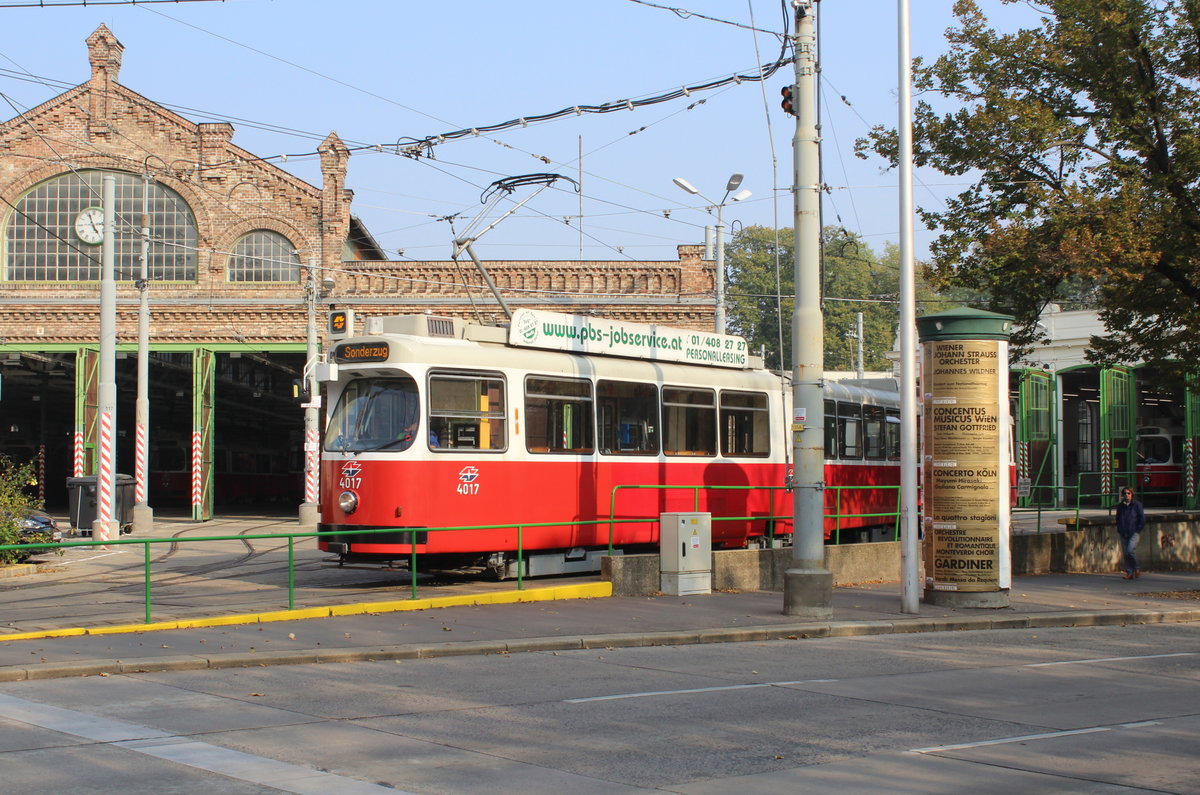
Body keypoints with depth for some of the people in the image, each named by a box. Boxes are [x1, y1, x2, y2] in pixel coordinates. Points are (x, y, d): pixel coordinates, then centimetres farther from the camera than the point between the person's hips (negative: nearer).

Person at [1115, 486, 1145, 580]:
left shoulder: (1137, 505, -2)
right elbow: (1118, 519, 21)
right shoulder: (1120, 506, 10)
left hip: (1134, 533, -5)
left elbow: (1142, 519, -1)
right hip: (1123, 534, 5)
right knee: (1125, 553, 2)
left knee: (1130, 550, -19)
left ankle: (1136, 569, 0)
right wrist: (1119, 530, 9)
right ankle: (1129, 573, 9)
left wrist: (1137, 530, -5)